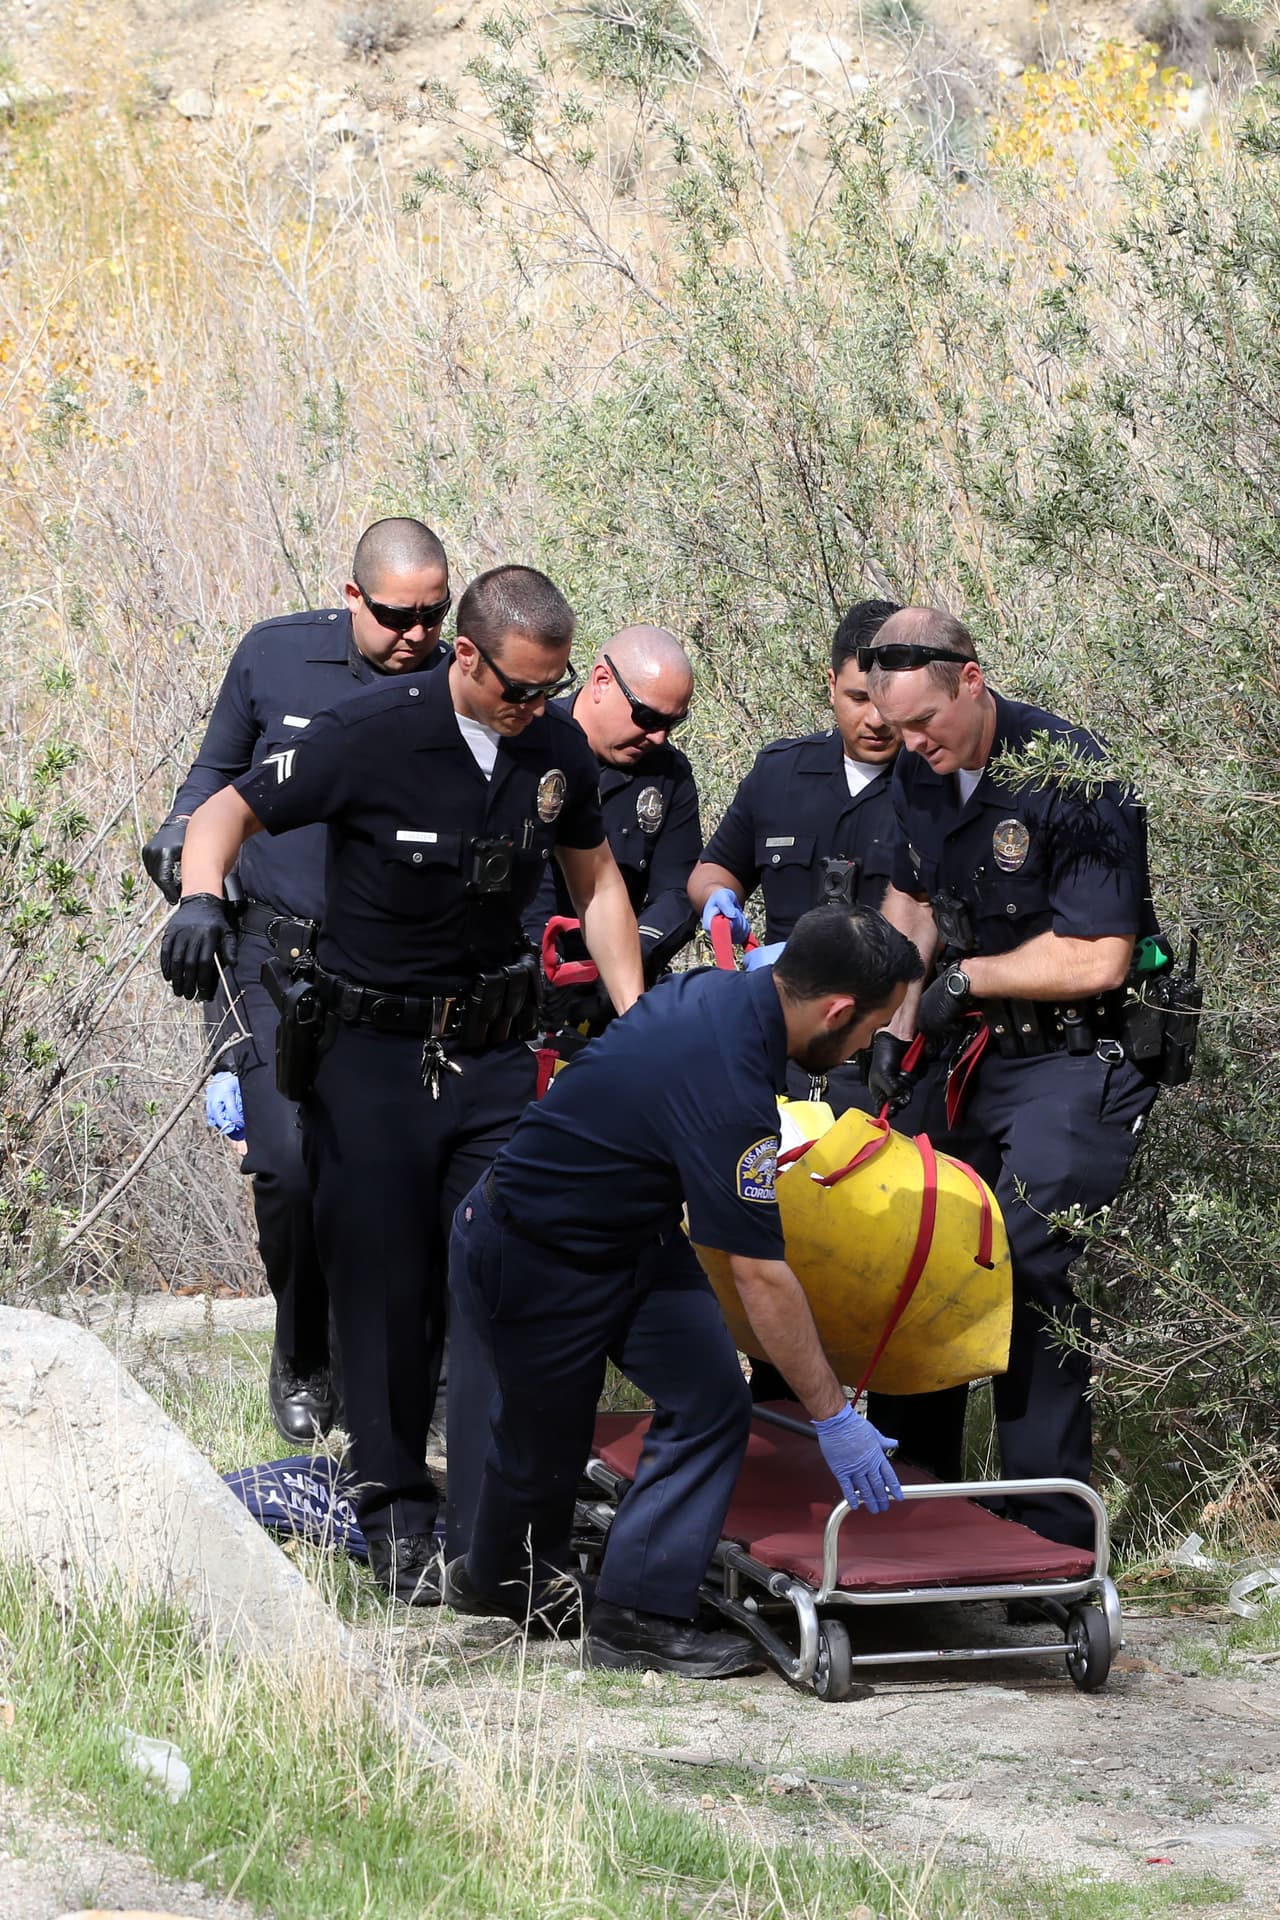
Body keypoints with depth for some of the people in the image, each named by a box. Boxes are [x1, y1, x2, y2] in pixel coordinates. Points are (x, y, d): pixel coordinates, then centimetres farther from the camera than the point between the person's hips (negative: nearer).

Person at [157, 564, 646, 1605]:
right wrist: (203, 897, -28)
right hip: (373, 1049, -3)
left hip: (494, 1050, 3)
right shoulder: (371, 735, -15)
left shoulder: (556, 746, 0)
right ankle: (397, 1509, 12)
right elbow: (225, 813, -7)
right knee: (386, 1284, 0)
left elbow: (596, 880, 16)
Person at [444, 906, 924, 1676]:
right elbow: (762, 1276, -31)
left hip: (623, 1233, 9)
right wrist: (834, 1417, -24)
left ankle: (640, 1611, 2)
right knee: (545, 1444, 10)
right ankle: (499, 1579, 39)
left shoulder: (726, 990, -7)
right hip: (530, 1261, -9)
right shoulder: (726, 1091, -35)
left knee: (711, 1402, -4)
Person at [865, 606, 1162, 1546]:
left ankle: (1054, 1537, -14)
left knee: (1028, 1265, -19)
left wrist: (965, 980, -12)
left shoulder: (1073, 779, -20)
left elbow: (1096, 961, -22)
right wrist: (895, 1030, 8)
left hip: (1079, 1062, -8)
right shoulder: (921, 772, 5)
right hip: (975, 1054, 8)